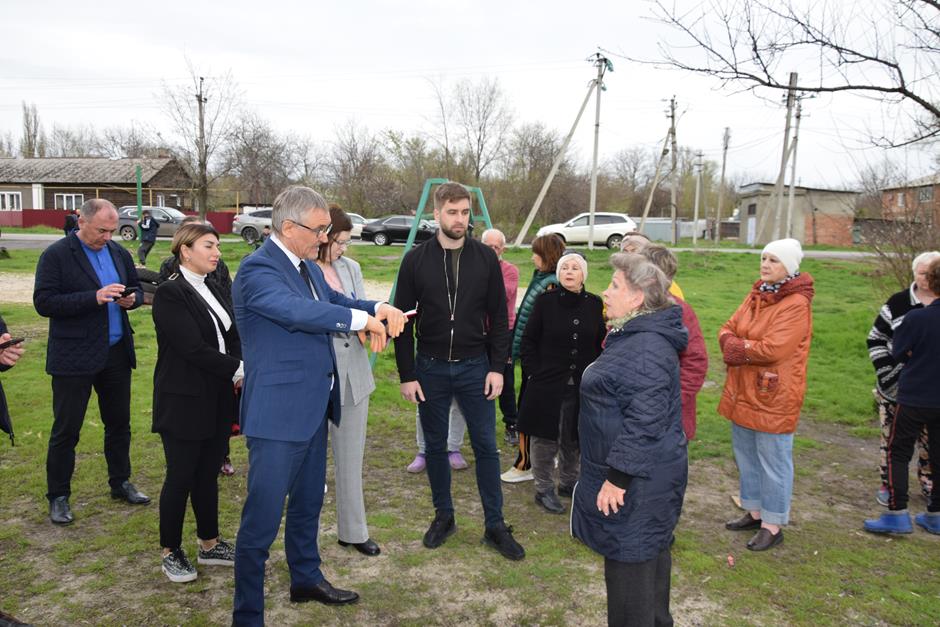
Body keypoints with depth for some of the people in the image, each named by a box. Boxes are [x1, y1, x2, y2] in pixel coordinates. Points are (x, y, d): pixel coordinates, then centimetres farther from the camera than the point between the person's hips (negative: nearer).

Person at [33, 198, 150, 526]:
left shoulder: (119, 253, 7)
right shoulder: (56, 255, -9)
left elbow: (136, 288, 17)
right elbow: (43, 302, -16)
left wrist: (132, 298, -7)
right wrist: (94, 298, -27)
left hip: (116, 353, 5)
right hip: (74, 358, -5)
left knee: (119, 423, 15)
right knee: (65, 430, 5)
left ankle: (120, 483, 31)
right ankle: (58, 496, 19)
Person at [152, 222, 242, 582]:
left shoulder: (210, 289, 10)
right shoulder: (170, 293, -14)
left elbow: (231, 337, 8)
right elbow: (194, 348, -21)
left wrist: (241, 369, -11)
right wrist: (238, 370, -16)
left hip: (217, 401, 7)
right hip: (184, 402, -7)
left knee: (208, 475, 16)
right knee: (181, 477, 5)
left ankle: (210, 545, 29)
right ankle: (170, 552, 23)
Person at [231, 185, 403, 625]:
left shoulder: (307, 265, 10)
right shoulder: (257, 269, -18)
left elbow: (334, 301, 13)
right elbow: (299, 310, -33)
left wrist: (379, 308, -6)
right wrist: (364, 319, -27)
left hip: (313, 407, 10)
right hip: (278, 412, -9)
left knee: (307, 503, 24)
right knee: (262, 519, 0)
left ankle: (306, 580, 43)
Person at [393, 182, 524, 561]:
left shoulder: (486, 259, -1)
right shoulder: (416, 260, -3)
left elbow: (499, 318, 2)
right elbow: (403, 320, -1)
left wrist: (497, 367, -5)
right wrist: (407, 375, -5)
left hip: (475, 367, 0)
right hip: (431, 368, 0)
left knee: (486, 446, 4)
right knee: (435, 445, 11)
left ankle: (495, 526, 17)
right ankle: (443, 516, 29)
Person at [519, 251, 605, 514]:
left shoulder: (595, 304, 2)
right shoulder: (545, 301, -5)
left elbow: (601, 342, 8)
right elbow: (528, 341, -1)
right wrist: (535, 372, -7)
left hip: (582, 386, 3)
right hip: (547, 385, -3)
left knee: (575, 439, 14)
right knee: (546, 438, 5)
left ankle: (568, 482, 34)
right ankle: (543, 488, 21)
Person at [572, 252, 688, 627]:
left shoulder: (647, 348, -24)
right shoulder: (630, 336, 11)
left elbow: (644, 421, -28)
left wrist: (618, 477, -24)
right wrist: (614, 473, 24)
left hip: (638, 480, -11)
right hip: (638, 476, 11)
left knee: (629, 564, 2)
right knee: (649, 555, 23)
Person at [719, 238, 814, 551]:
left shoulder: (796, 304, -17)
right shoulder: (756, 295, 9)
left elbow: (773, 349, -25)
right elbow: (728, 329, 8)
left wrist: (737, 347, -11)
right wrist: (732, 343, -14)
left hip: (774, 398, -8)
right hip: (743, 393, 8)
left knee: (773, 461, 5)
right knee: (745, 455, 19)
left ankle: (773, 525, 19)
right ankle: (754, 511, 36)